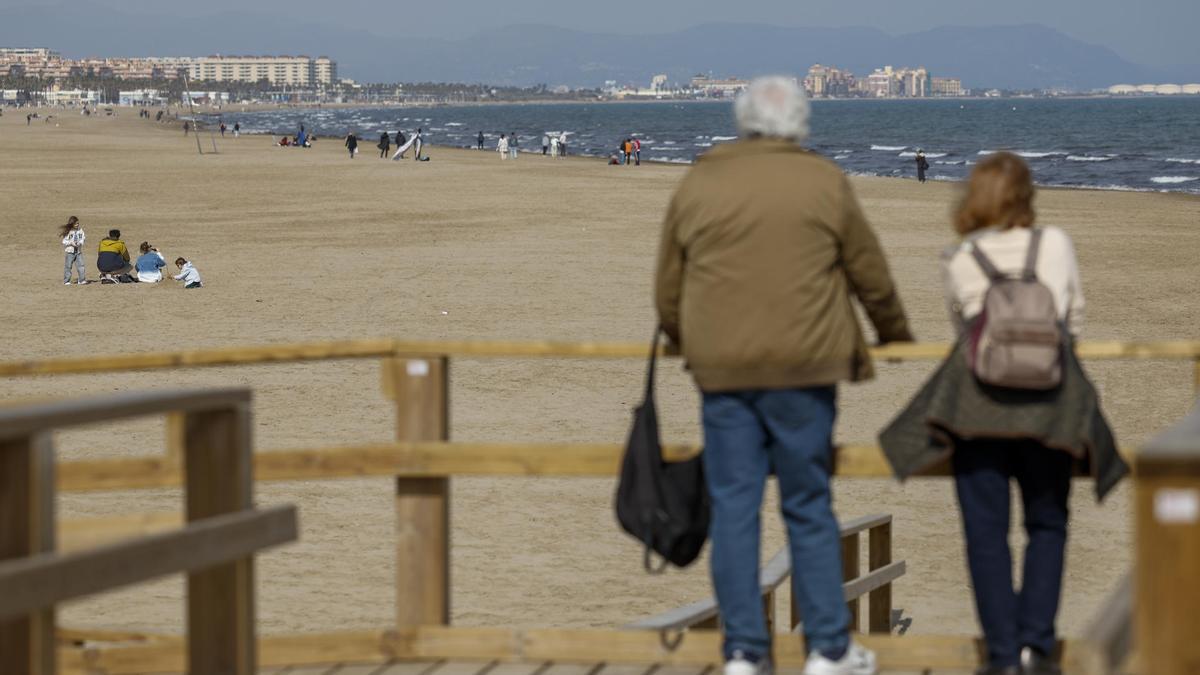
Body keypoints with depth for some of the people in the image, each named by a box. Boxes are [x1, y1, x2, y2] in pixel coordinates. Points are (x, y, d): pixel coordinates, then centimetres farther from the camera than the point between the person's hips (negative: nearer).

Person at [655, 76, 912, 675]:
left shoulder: (697, 185, 9)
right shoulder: (825, 182, 3)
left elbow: (667, 293, 13)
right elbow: (871, 276, 10)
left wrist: (687, 345, 32)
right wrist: (895, 334, 28)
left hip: (719, 370, 2)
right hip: (802, 367, -2)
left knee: (732, 508, 5)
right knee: (809, 509, 5)